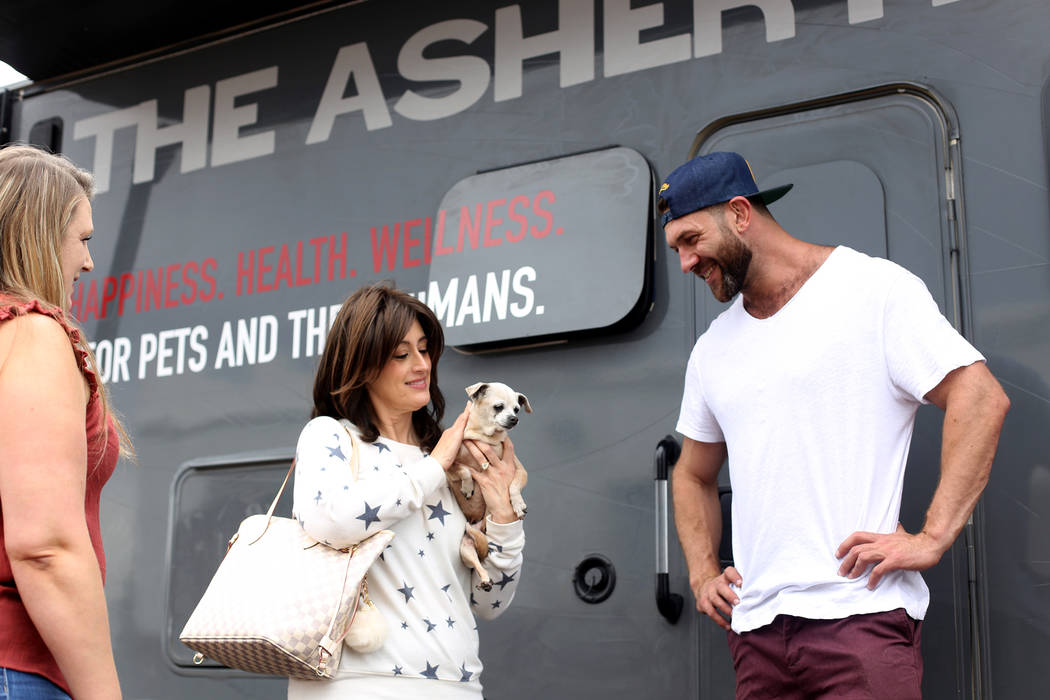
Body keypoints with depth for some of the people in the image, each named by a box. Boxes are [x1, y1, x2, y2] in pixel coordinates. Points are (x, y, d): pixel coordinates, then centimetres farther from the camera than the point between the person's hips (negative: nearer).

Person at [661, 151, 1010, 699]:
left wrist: (932, 537, -15)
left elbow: (980, 398, -9)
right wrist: (702, 573, 12)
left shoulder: (874, 289, -2)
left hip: (859, 615, -6)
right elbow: (693, 475, 28)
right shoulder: (711, 350, 17)